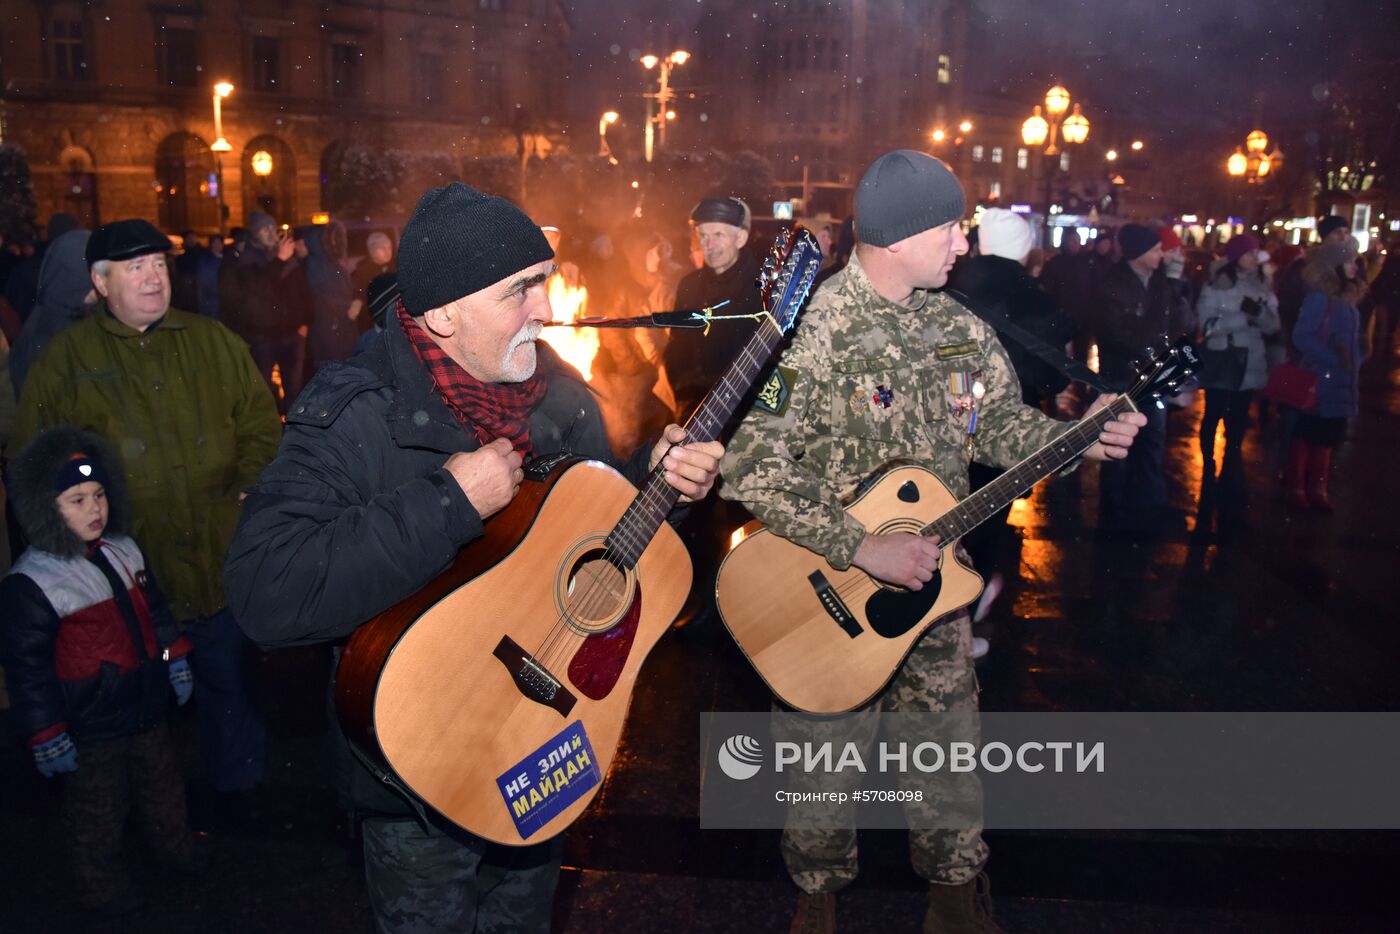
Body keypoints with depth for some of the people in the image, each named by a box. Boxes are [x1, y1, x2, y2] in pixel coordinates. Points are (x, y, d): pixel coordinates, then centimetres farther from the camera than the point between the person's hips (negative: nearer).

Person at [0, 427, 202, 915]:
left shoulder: (124, 551, -1)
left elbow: (154, 609, 14)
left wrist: (175, 658, 15)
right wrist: (47, 737, -16)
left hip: (147, 706, 7)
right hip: (89, 729, -7)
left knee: (162, 785, 26)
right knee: (97, 813, 13)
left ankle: (173, 846, 49)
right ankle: (103, 885, 34)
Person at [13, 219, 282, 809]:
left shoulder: (215, 343, 6)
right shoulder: (66, 360, 0)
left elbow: (261, 424, 9)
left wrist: (250, 490, -3)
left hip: (218, 558, 2)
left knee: (227, 680, 16)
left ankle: (240, 790, 35)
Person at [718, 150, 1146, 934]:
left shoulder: (959, 327, 1)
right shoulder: (811, 329, -20)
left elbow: (1000, 422, 12)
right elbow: (752, 467, -26)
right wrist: (862, 550, -29)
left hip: (933, 578, 6)